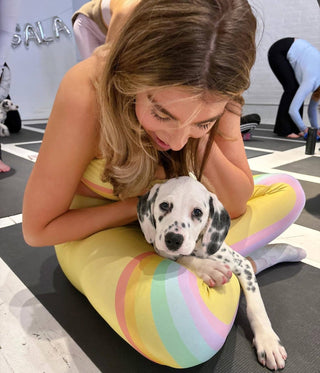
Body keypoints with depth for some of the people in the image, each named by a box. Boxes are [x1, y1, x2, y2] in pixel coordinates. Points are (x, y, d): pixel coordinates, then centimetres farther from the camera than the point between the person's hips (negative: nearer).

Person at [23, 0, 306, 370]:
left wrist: (201, 135, -27)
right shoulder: (86, 95, -30)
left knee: (288, 192, -1)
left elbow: (237, 204, -11)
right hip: (95, 231, -4)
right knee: (188, 333, -34)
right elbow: (37, 229, -19)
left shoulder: (211, 96, -17)